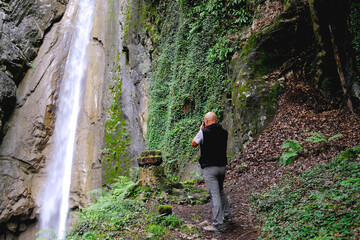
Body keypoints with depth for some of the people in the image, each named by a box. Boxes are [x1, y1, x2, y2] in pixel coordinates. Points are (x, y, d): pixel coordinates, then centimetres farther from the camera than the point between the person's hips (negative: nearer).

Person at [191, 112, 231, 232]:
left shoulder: (204, 132, -13)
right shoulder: (224, 132, 4)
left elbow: (194, 144, 2)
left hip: (210, 167, -6)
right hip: (222, 166, 6)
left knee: (214, 195, -5)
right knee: (221, 192, 24)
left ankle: (217, 224, -2)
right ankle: (226, 215, 36)